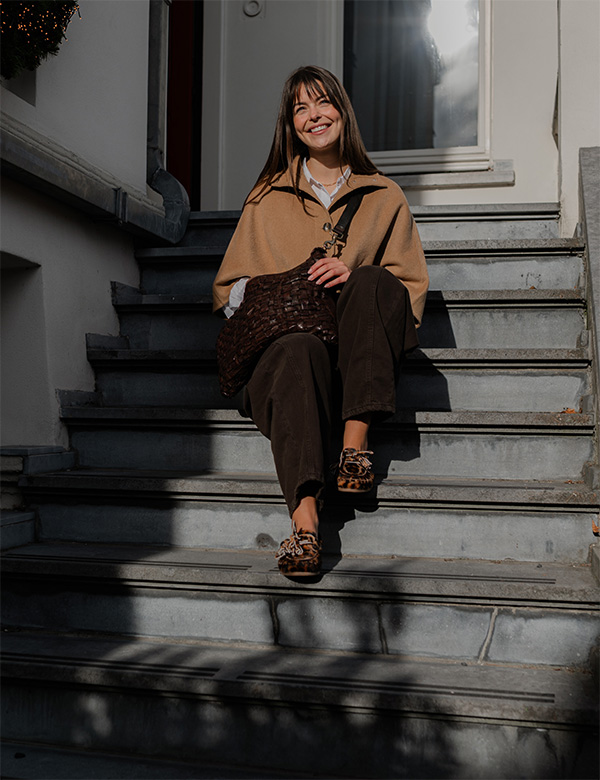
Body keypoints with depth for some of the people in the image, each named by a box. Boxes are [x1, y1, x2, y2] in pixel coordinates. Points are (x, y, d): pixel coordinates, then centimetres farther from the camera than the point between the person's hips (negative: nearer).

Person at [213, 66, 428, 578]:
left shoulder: (385, 197, 21)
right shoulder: (267, 199, 22)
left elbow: (413, 285, 14)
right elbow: (228, 285, 20)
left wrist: (357, 279, -8)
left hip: (361, 350, 1)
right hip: (285, 337, 0)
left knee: (373, 281, -31)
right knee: (300, 353, -37)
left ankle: (356, 442, -36)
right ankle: (305, 521, -52)